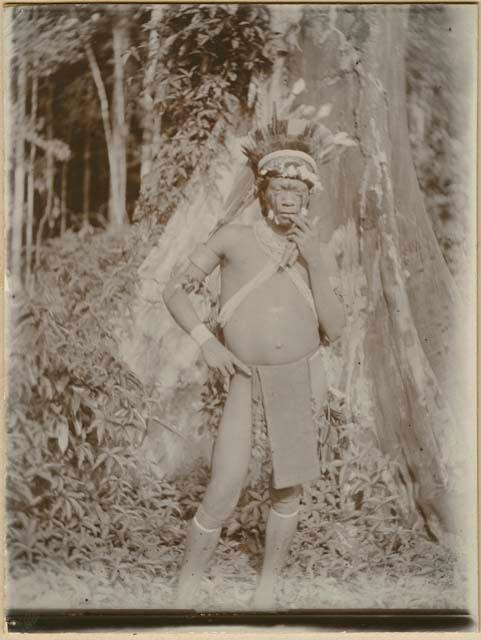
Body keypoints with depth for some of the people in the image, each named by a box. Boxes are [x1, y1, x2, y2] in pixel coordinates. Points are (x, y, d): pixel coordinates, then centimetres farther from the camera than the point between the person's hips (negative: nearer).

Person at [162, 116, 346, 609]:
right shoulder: (232, 238, -3)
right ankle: (184, 594, 16)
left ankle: (266, 591, 31)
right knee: (221, 497, -8)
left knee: (288, 489, 10)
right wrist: (206, 342, -14)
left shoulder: (311, 252, 6)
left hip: (298, 381, 4)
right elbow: (174, 290, 1)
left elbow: (333, 329, -4)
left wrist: (316, 259, -12)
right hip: (246, 381, -3)